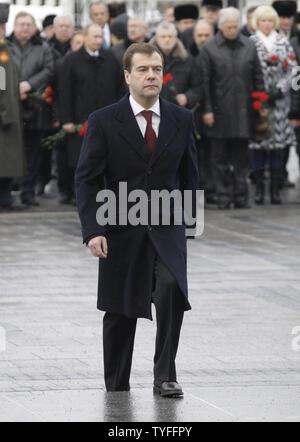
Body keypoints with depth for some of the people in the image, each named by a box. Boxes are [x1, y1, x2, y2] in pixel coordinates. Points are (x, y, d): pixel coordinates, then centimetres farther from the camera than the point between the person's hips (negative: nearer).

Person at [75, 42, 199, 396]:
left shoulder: (181, 120, 5)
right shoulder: (103, 122, -3)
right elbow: (87, 180, -4)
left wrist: (187, 219, 13)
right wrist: (93, 231, -14)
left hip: (167, 230, 1)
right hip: (121, 231, -1)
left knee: (171, 288, -25)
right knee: (120, 313, 7)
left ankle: (165, 375, -17)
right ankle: (116, 389, 23)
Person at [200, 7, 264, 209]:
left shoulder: (249, 47, 7)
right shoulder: (209, 49, -1)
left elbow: (258, 78, 11)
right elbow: (205, 82, -2)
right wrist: (207, 110, -7)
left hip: (243, 111, 2)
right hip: (220, 113, -2)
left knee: (242, 158, 6)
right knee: (221, 157, 3)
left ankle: (241, 196, 11)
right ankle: (224, 196, 8)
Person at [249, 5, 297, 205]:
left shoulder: (283, 43, 11)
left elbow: (292, 69, 5)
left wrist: (280, 89, -8)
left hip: (279, 99, 2)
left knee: (278, 143, 2)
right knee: (258, 144, -3)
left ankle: (275, 189, 6)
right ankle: (259, 187, 4)